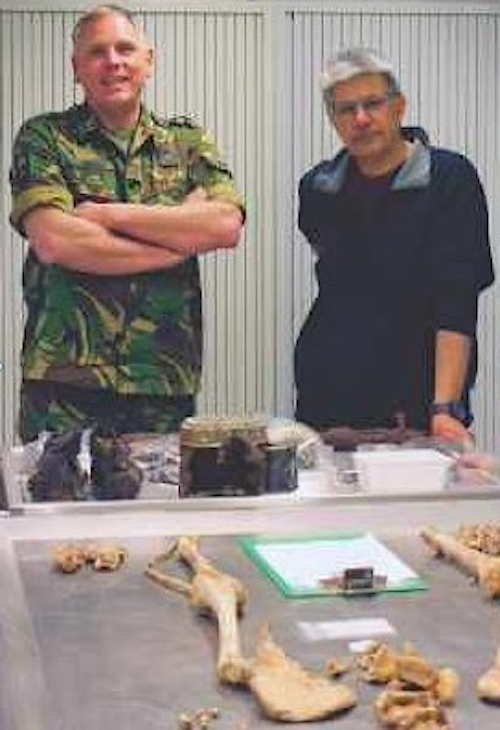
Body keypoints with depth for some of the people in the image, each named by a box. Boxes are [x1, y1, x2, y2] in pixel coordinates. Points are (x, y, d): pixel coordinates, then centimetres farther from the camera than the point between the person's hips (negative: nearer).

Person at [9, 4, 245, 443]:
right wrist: (179, 240, -9)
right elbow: (53, 241, -13)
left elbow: (228, 226, -6)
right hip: (63, 383, -2)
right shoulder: (43, 139, 3)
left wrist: (109, 214, -11)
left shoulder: (189, 142, 12)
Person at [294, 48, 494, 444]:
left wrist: (445, 407, -25)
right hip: (326, 400, 4)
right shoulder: (317, 188, 6)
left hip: (419, 401, -3)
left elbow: (457, 304, -16)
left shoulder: (451, 178, -7)